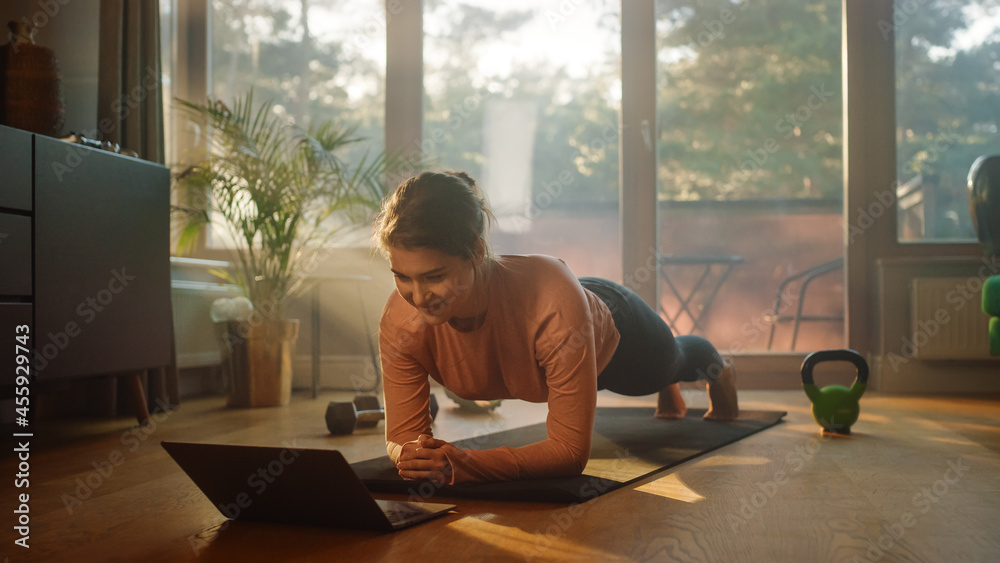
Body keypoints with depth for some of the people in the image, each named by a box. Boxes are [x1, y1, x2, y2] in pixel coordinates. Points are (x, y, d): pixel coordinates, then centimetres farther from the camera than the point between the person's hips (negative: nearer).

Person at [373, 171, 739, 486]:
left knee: (668, 364, 36)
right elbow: (403, 435, -31)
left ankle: (717, 370, 73)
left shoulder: (553, 302, -51)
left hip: (611, 330, -3)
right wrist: (414, 455, -55)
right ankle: (669, 395, 77)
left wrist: (461, 465, -60)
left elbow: (570, 449, -47)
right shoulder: (400, 323, -40)